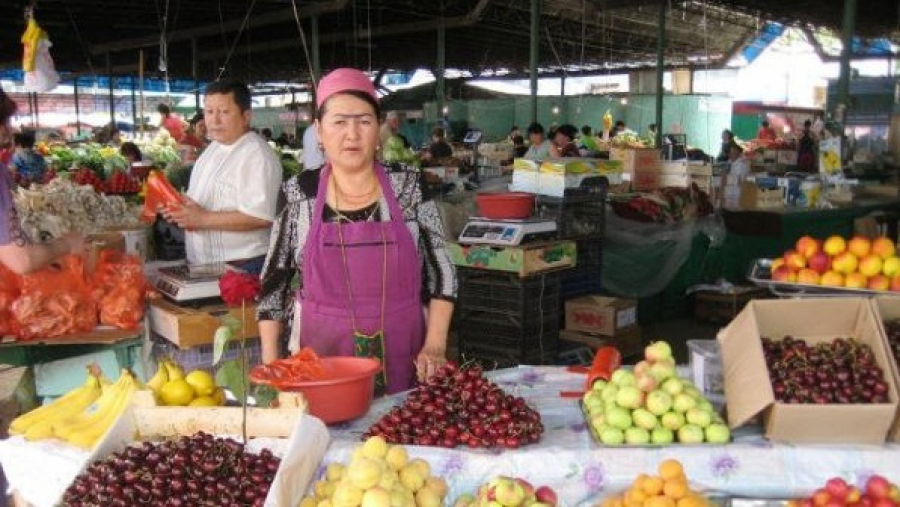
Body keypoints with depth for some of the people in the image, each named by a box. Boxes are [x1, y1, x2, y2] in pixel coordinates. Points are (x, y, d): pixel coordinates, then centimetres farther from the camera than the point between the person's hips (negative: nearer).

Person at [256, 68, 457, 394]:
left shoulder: (409, 188, -2)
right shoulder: (298, 195, -1)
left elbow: (440, 272, 2)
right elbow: (273, 283, 5)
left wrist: (434, 346, -7)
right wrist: (270, 364, 1)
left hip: (401, 358, 0)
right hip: (321, 356, 0)